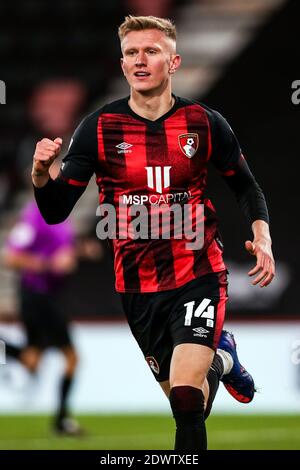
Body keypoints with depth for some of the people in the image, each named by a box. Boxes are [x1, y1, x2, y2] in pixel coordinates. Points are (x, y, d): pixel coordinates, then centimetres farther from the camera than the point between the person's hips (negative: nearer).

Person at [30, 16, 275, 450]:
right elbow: (56, 211, -5)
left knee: (186, 398, -21)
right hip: (138, 287, 2)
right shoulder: (98, 128, -5)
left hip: (199, 276, -2)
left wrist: (262, 235, -6)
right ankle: (220, 358, 49)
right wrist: (41, 173, -25)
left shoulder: (205, 124, -4)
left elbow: (245, 186, 12)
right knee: (183, 401, 16)